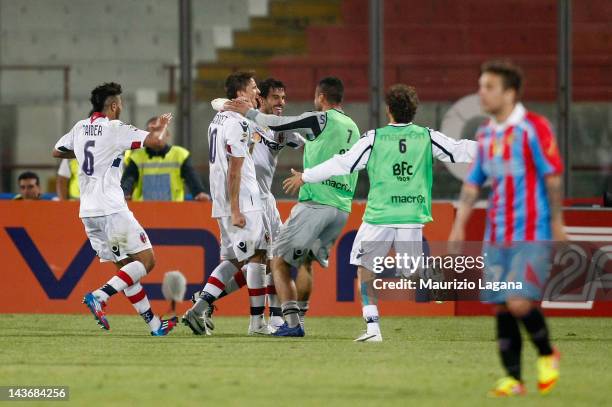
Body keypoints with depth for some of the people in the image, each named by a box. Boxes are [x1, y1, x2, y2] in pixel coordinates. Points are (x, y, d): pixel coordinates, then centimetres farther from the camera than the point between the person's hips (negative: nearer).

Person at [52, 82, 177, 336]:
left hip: (87, 211, 8)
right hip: (111, 208, -8)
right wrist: (161, 127, 6)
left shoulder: (80, 128, 12)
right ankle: (100, 296, -19)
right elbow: (157, 142, -15)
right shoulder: (115, 129, -8)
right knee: (146, 260, -3)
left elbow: (57, 152, 27)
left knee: (126, 266, 12)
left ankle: (154, 324, 11)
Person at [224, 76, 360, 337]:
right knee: (307, 263, 20)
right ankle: (296, 319, 12)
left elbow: (277, 125, -4)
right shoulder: (353, 128, 17)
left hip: (315, 205, -7)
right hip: (342, 209, 7)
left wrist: (249, 112, 10)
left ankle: (292, 323, -11)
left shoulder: (322, 119, -5)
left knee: (280, 262, -1)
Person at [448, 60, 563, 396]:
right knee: (501, 307, 3)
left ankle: (547, 356, 8)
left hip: (532, 235, -7)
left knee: (519, 303, -17)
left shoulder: (533, 128, -9)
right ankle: (513, 378, 11)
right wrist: (459, 227, 9)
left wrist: (556, 223, -8)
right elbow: (472, 184, 15)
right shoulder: (485, 134, 11)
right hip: (497, 236, 7)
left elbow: (552, 176, -8)